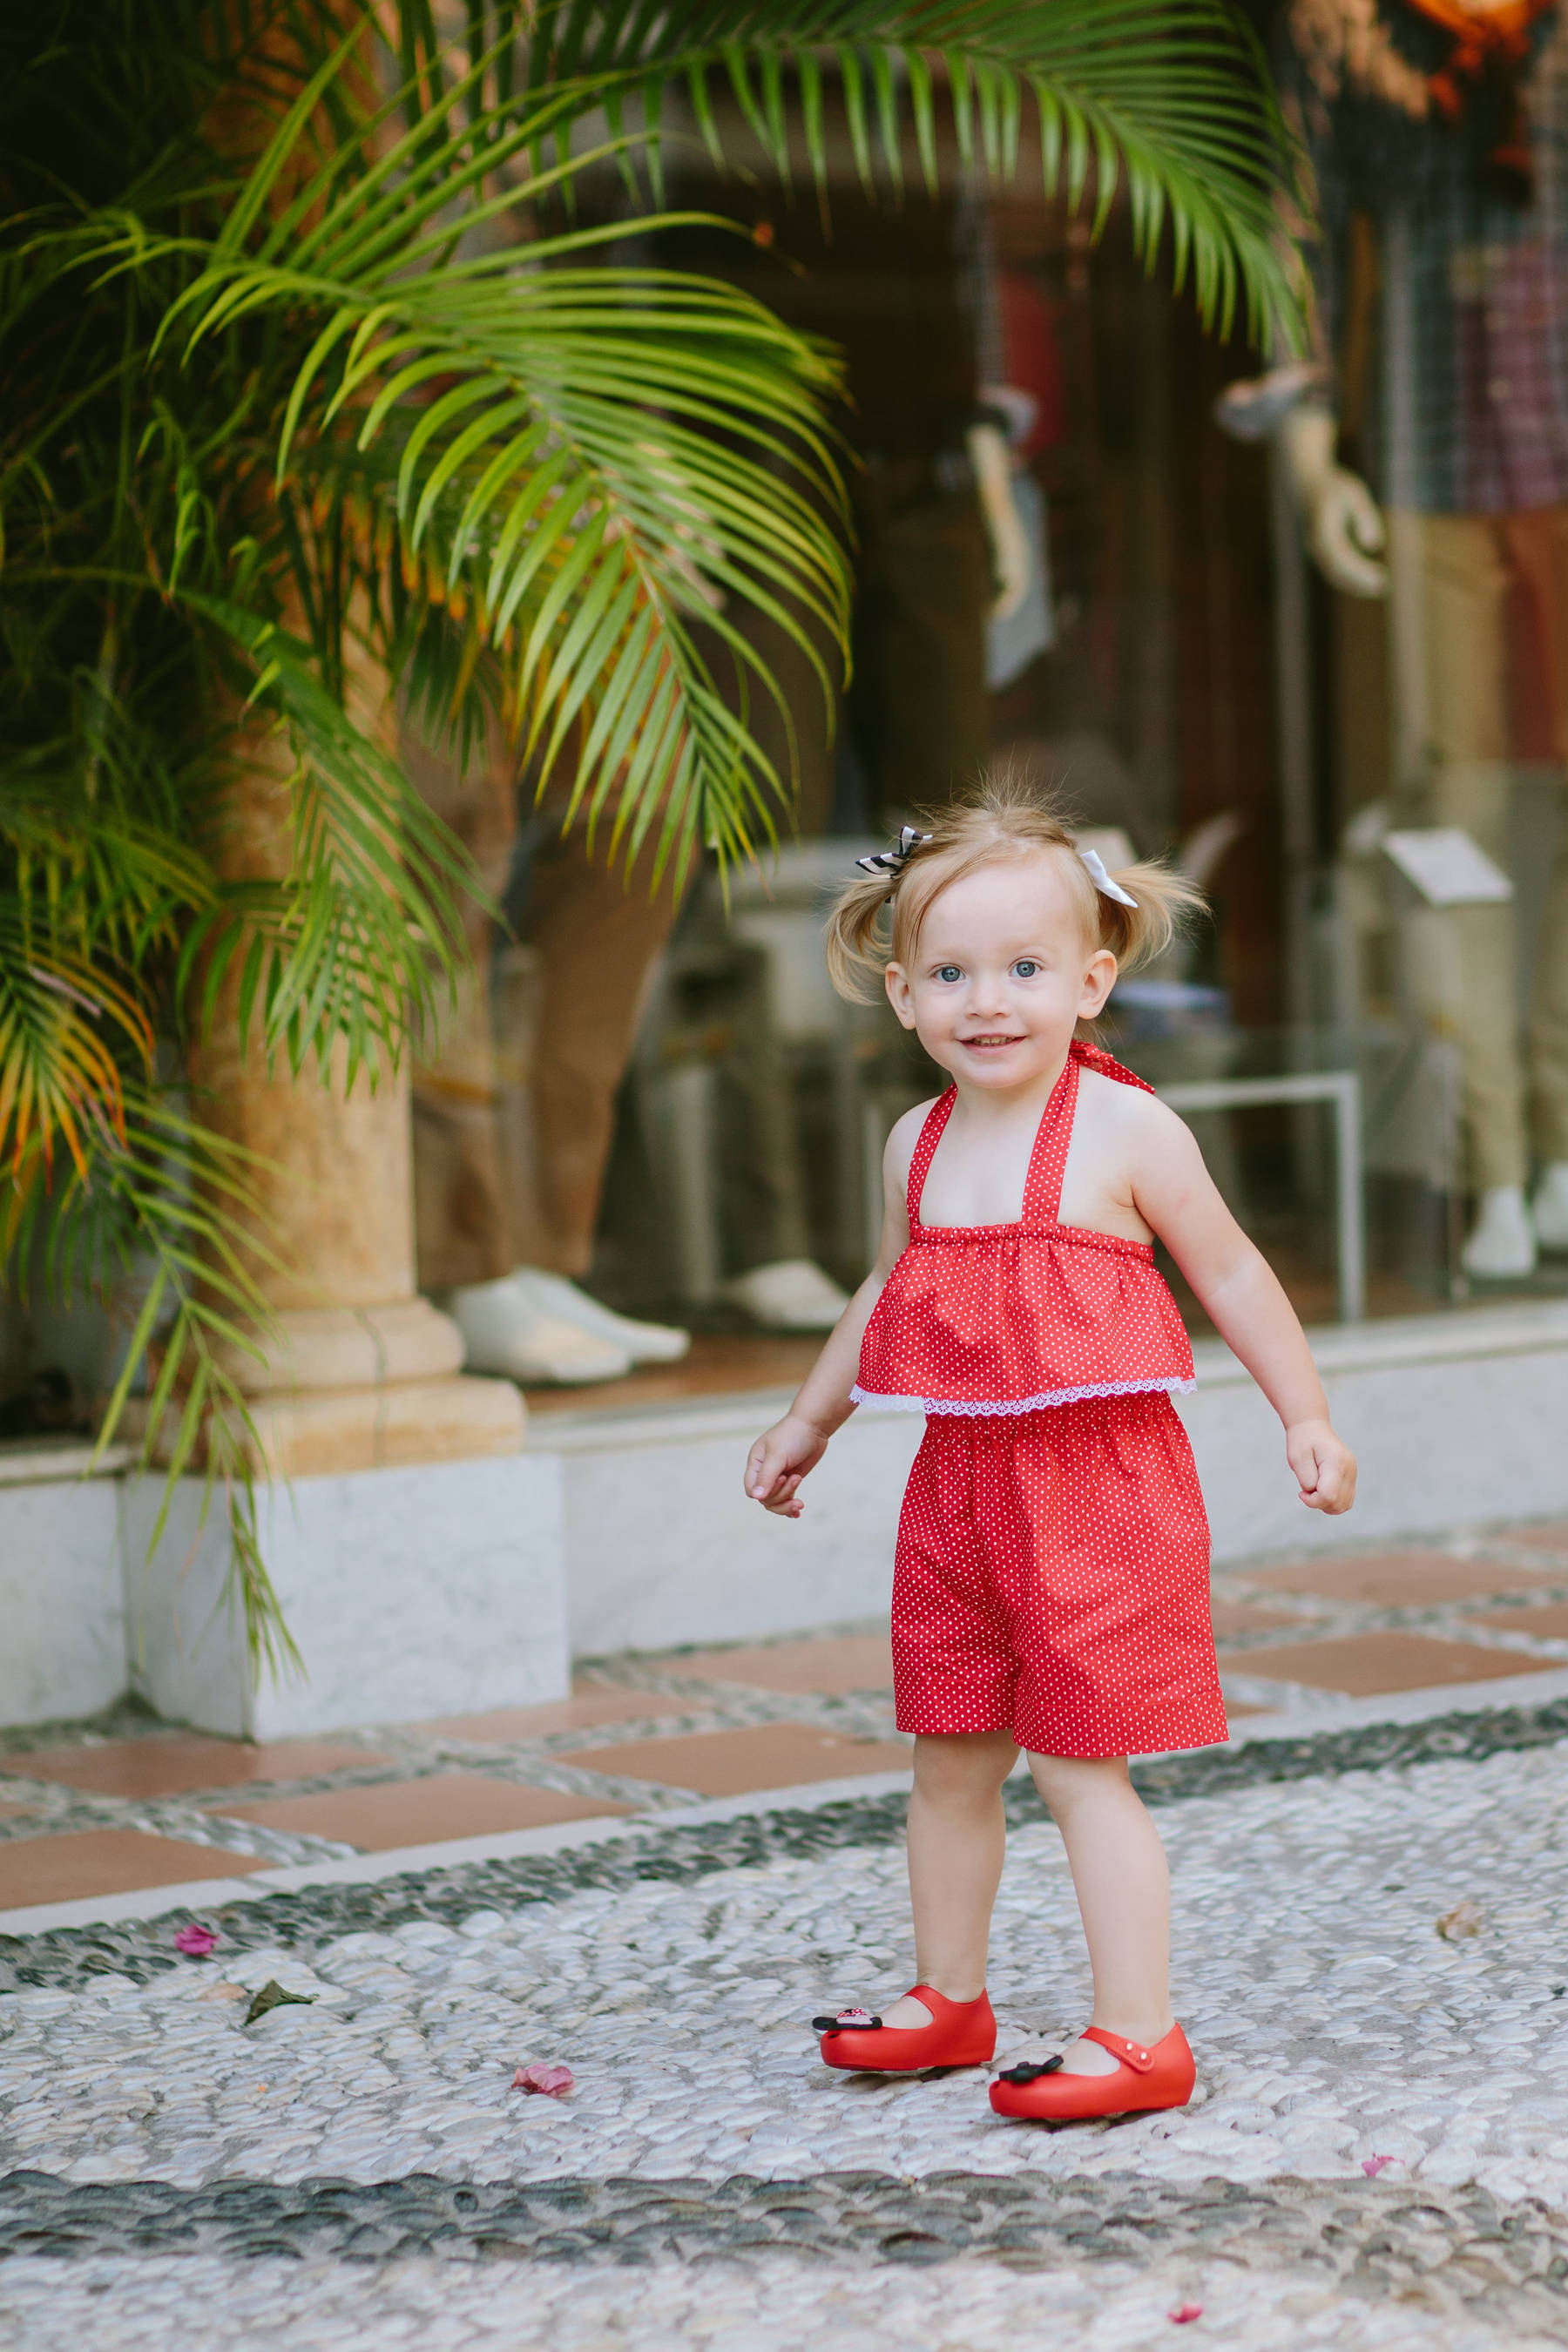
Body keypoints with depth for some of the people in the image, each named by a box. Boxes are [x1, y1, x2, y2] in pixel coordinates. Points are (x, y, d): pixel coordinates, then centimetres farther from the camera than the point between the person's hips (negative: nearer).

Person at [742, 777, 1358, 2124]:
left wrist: (1306, 1417, -2)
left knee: (1083, 1769, -5)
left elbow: (1230, 1271, -1)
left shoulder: (1125, 1130, -11)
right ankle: (950, 2000, 30)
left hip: (1099, 1480, -6)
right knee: (951, 1761, 14)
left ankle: (1140, 2038, 1)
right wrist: (808, 1421, 31)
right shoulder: (918, 1144, 6)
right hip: (959, 1483, 6)